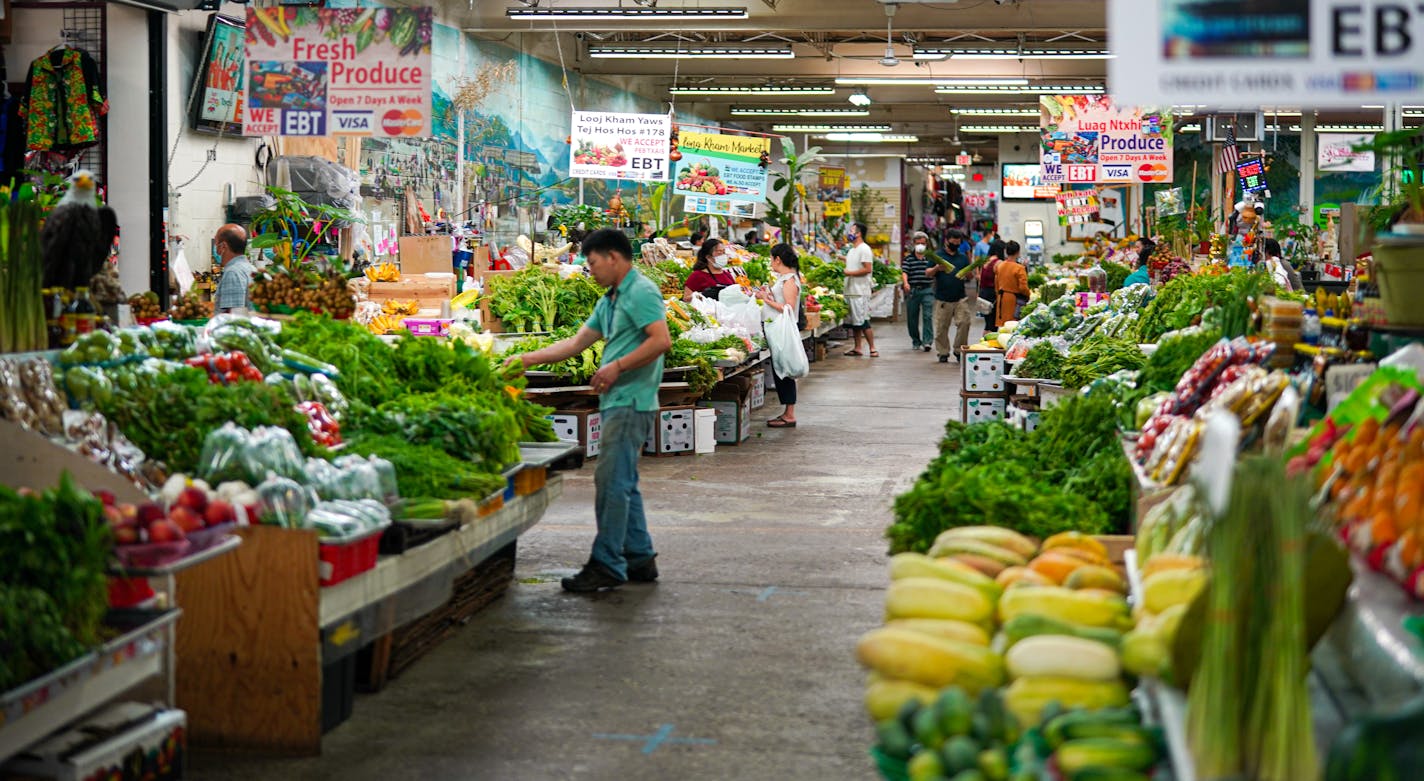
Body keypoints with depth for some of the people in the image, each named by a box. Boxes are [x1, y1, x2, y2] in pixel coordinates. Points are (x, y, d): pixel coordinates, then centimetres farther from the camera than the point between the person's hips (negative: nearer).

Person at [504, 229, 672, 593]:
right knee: (623, 484, 12)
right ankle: (640, 559, 17)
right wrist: (527, 359, 19)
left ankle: (606, 565, -8)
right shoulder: (610, 301, 21)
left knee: (612, 482, -10)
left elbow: (661, 340, -21)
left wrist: (617, 366, -18)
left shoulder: (641, 292, -10)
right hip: (617, 402, 10)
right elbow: (577, 342, 23)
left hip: (630, 402, -10)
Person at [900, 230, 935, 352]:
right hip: (912, 290, 1)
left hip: (927, 289, -1)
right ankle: (916, 342, 19)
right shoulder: (908, 258, 6)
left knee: (928, 315, -13)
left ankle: (926, 341, -16)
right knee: (912, 318, 6)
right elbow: (904, 272, -8)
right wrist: (905, 283, -24)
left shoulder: (930, 258, 9)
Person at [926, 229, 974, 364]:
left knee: (964, 322, -9)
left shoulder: (963, 257, 14)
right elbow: (928, 274, 3)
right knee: (941, 327, 1)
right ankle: (943, 352, 12)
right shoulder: (937, 255, 5)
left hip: (960, 297, 2)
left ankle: (959, 349, 5)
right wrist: (936, 269, -17)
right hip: (942, 298, -2)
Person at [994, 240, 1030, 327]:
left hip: (1002, 298, 6)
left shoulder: (999, 266, 4)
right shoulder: (1019, 268, -15)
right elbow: (1023, 287, -17)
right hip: (1014, 300, -6)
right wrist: (1028, 295, 2)